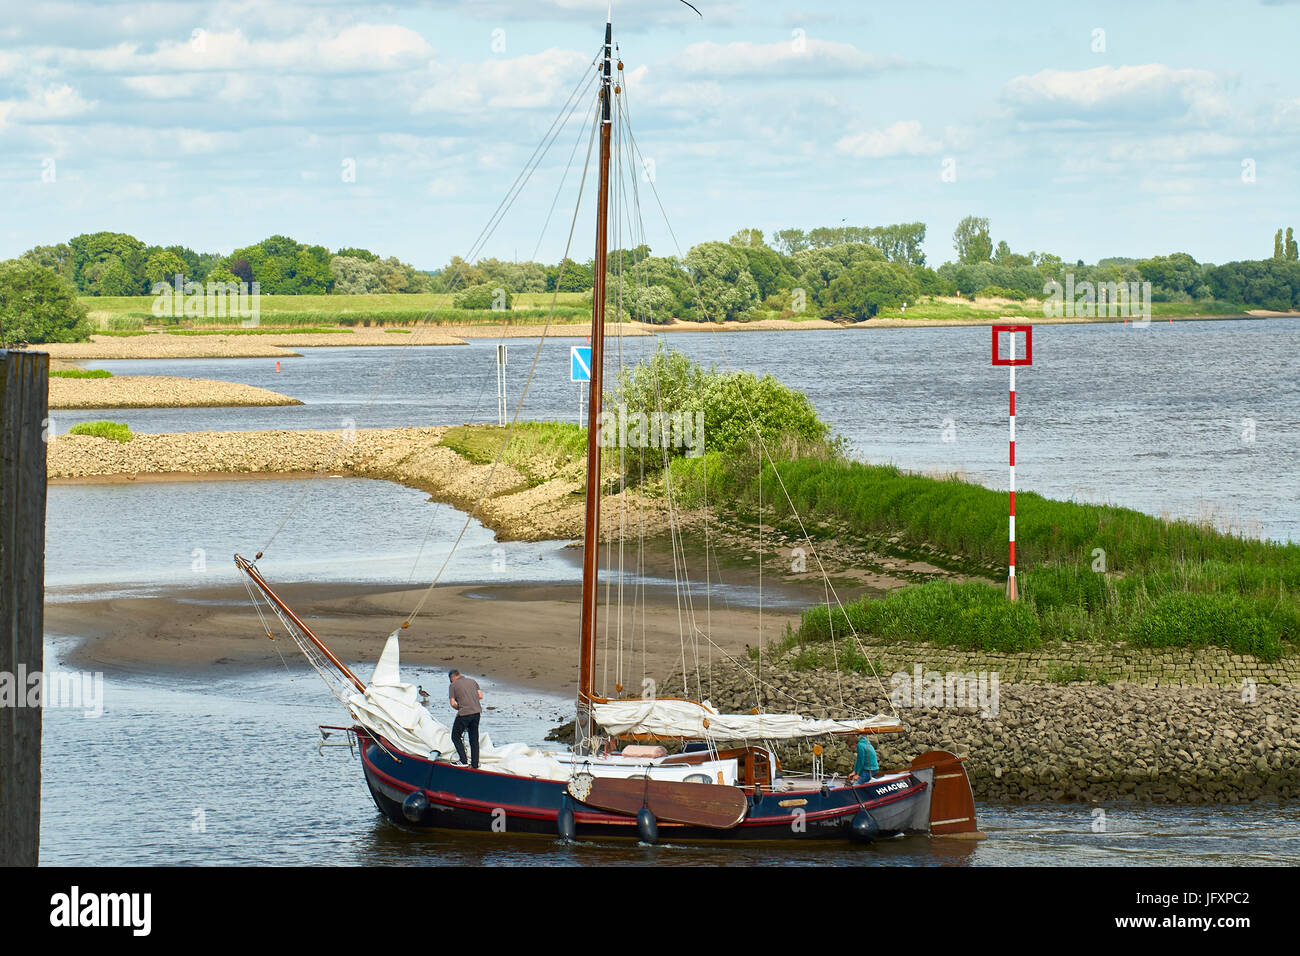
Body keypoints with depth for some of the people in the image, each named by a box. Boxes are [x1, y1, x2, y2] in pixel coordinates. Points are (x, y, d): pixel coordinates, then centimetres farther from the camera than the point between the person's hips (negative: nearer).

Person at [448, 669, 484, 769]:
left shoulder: (453, 685, 1)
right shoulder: (472, 681, 13)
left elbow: (453, 704, -4)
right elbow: (480, 696, 9)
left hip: (464, 714, -5)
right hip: (477, 712, 5)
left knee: (455, 737, 10)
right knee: (474, 739, 14)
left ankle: (463, 760, 0)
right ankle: (475, 763, 15)